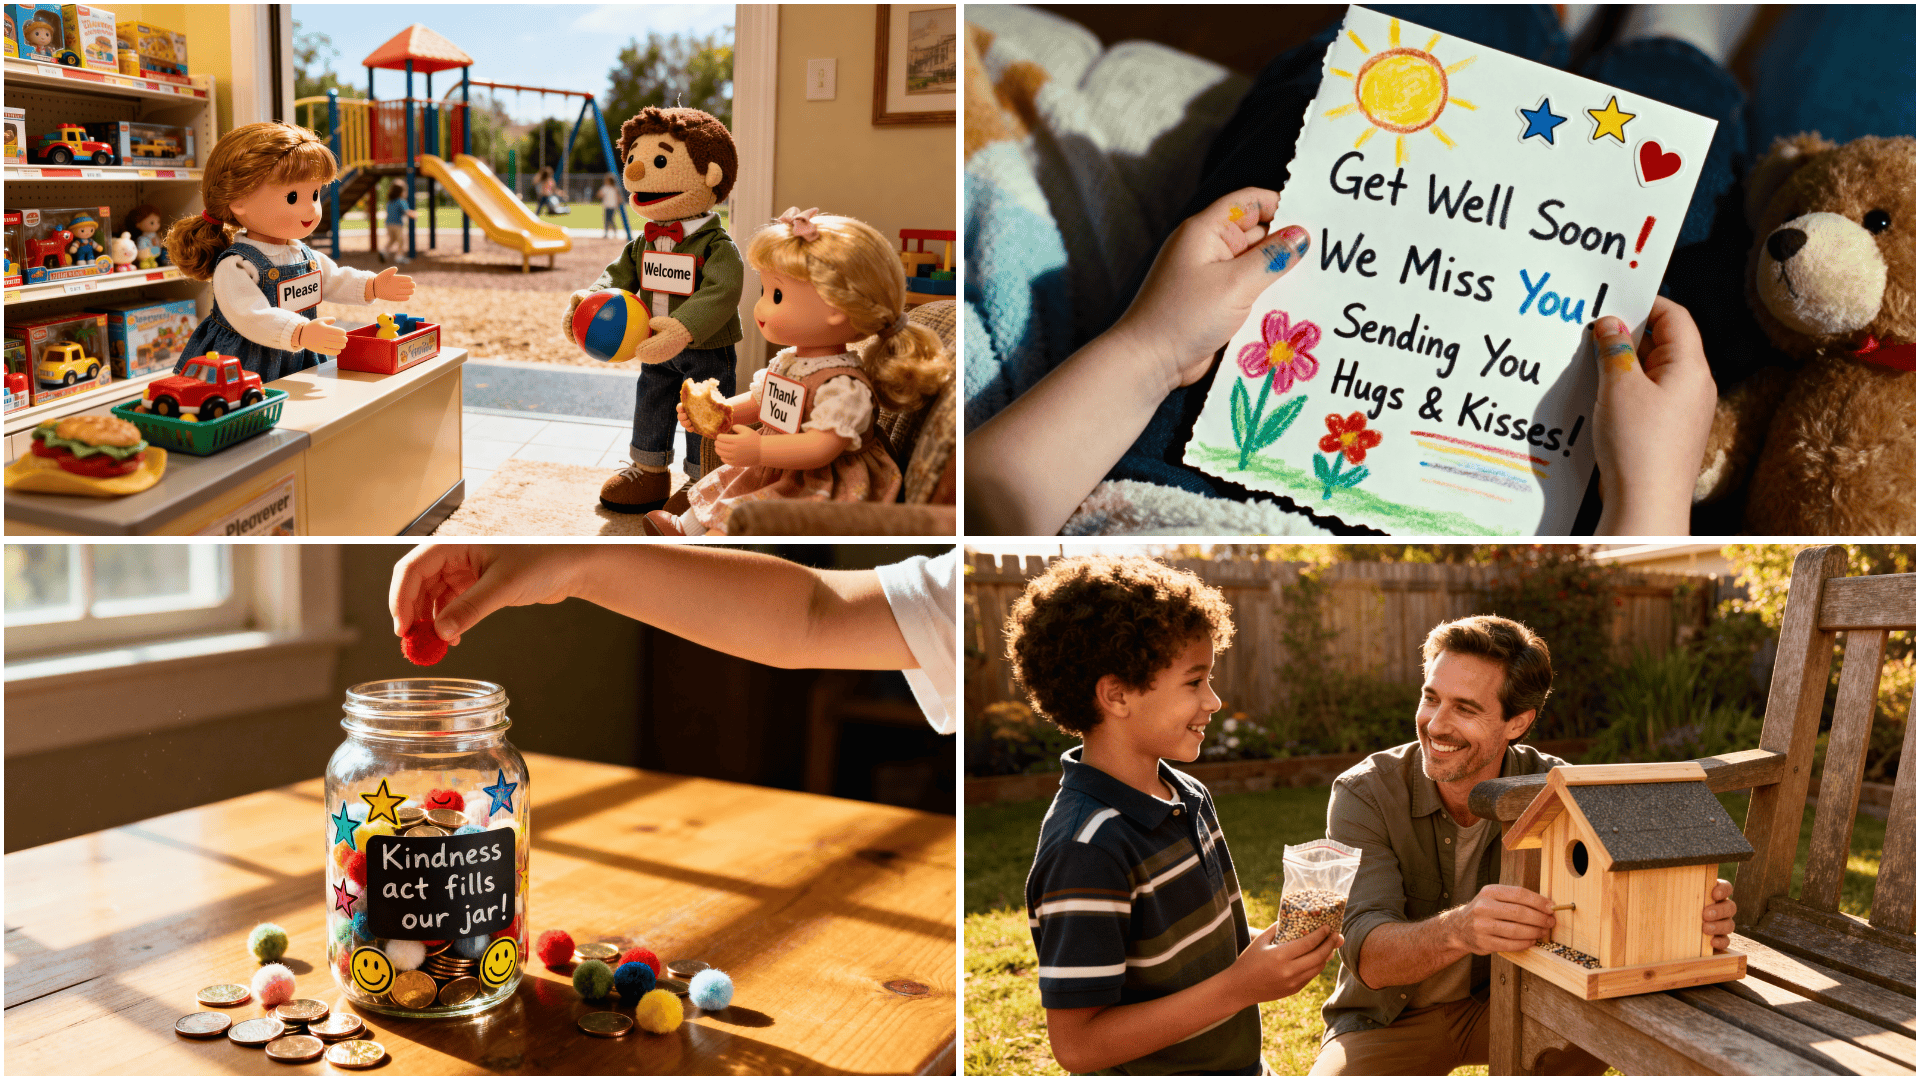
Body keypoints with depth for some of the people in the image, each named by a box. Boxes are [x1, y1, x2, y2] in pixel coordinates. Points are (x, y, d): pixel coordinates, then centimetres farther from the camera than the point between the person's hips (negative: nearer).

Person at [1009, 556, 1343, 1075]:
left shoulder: (1191, 798, 1)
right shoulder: (1087, 850, -26)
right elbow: (1077, 1044, -26)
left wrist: (1280, 947, -5)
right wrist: (1238, 987, -27)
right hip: (1154, 1071, -7)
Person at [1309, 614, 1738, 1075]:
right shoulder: (1364, 794, -22)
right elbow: (1367, 955, -31)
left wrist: (1697, 909, -41)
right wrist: (1459, 929, -52)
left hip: (1504, 1001, 4)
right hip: (1387, 1020, -3)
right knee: (1338, 1073, -32)